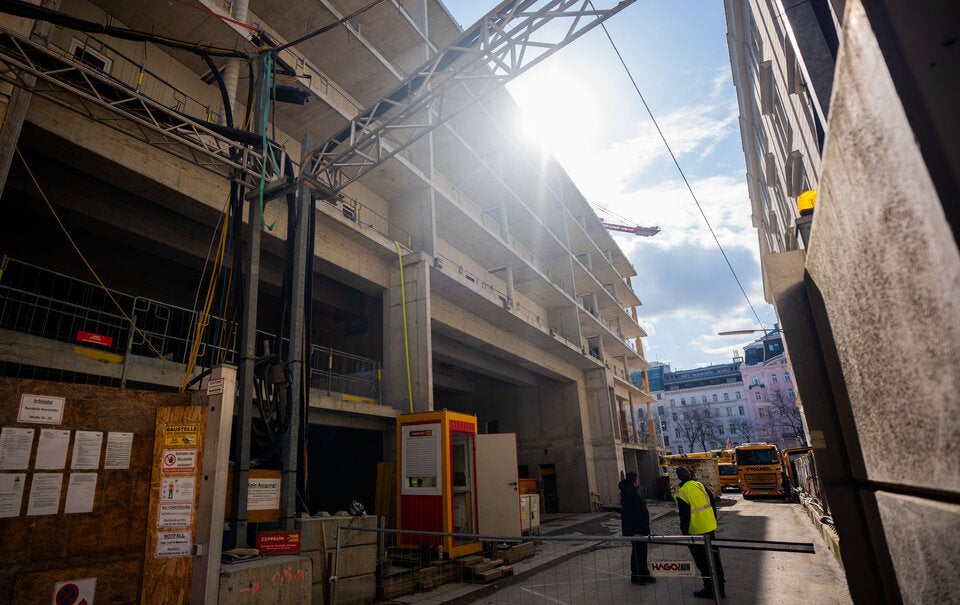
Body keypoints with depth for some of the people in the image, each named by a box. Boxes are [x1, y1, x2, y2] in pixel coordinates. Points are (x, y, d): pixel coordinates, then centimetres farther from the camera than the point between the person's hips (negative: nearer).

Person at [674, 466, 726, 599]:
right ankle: (720, 589, 27)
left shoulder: (681, 493, -18)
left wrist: (684, 532, -6)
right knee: (713, 557, 17)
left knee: (702, 562, 8)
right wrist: (714, 519, 18)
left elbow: (685, 516, -17)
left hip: (696, 531, -6)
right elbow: (713, 502, 6)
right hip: (710, 527, 6)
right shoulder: (700, 485, 0)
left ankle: (709, 590, 17)